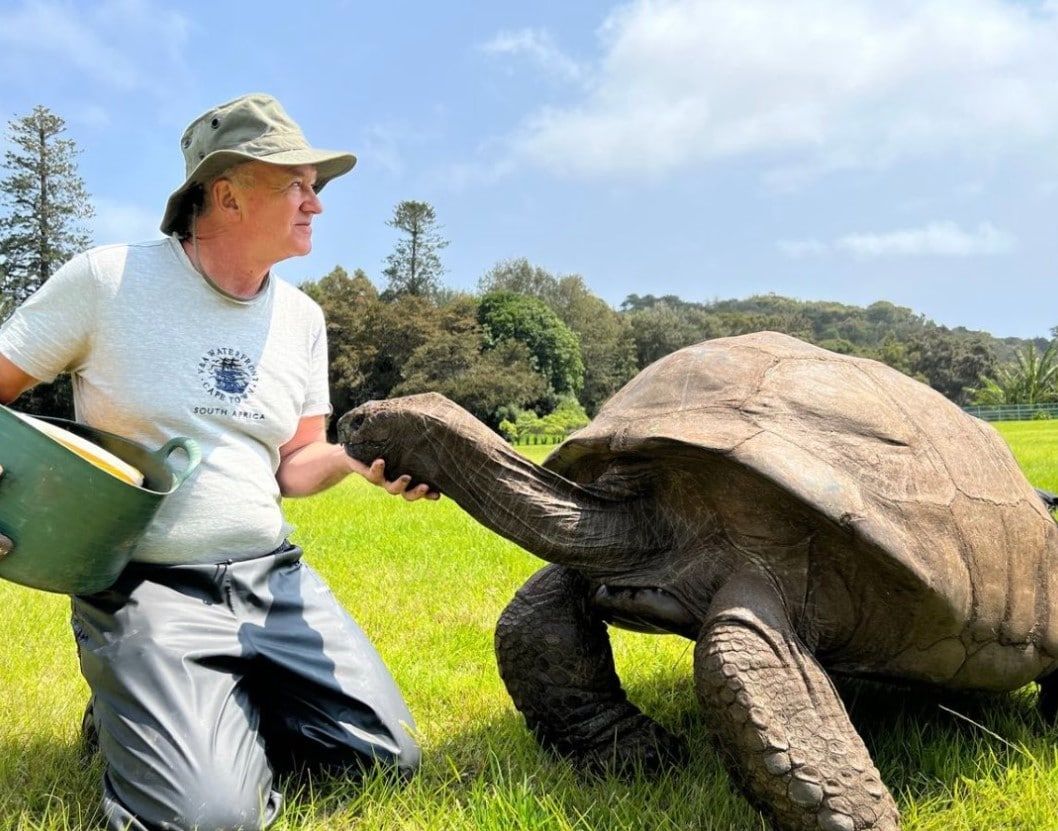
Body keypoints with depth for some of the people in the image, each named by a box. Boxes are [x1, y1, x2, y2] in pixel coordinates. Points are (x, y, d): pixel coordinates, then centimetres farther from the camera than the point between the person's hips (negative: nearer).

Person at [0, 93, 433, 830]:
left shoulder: (302, 318, 6)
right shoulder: (107, 280, -8)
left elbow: (294, 466, 11)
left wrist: (356, 457, -11)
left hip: (273, 578, 5)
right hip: (148, 589, -5)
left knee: (390, 757, 2)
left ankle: (232, 711, 21)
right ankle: (137, 717, 11)